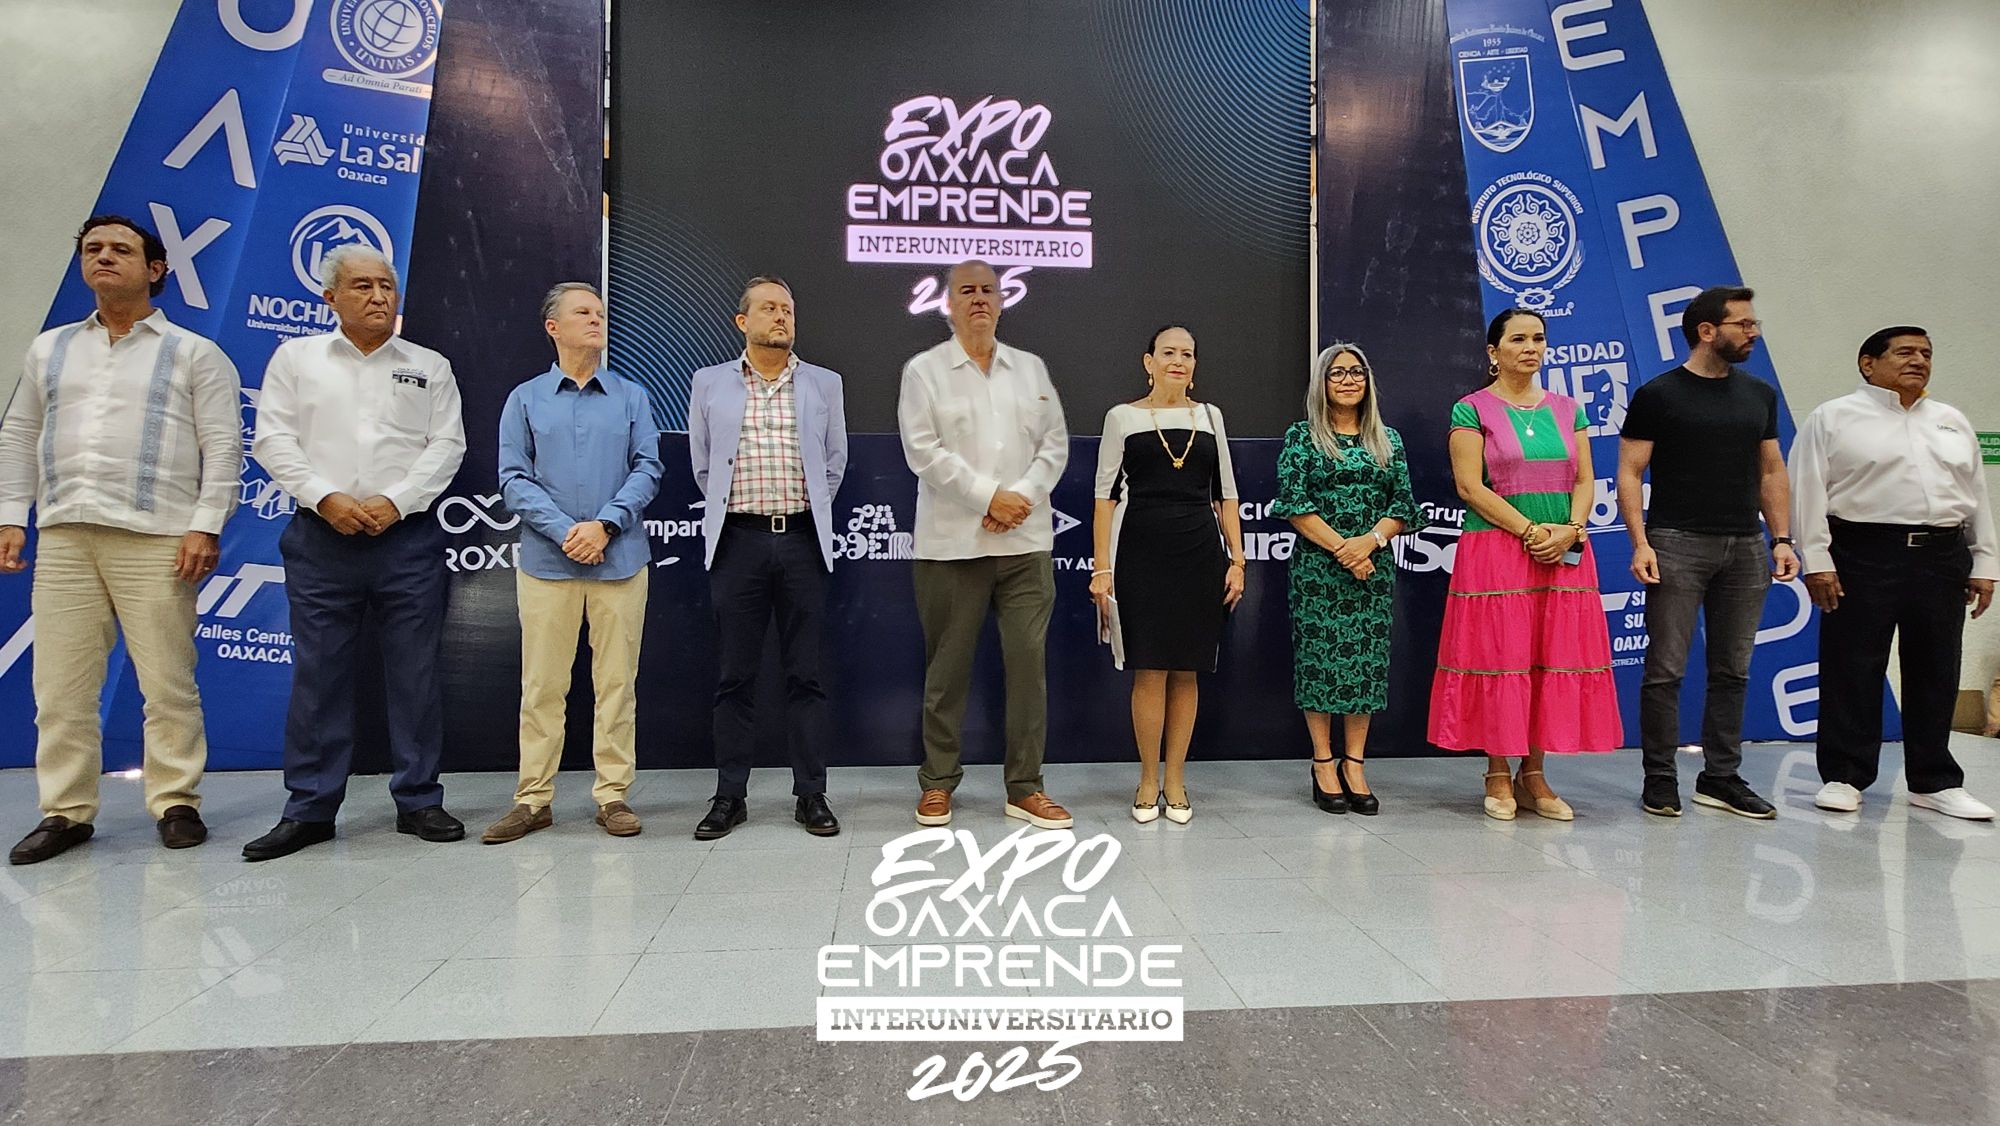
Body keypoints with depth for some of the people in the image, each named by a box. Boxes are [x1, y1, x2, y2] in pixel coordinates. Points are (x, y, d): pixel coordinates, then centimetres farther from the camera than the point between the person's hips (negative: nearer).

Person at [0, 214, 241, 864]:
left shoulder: (194, 354, 6)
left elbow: (223, 446, -1)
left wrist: (205, 527, -10)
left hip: (156, 541, -4)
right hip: (63, 539, 4)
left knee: (168, 684, -2)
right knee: (60, 687, 5)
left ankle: (176, 804, 7)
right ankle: (66, 813, 14)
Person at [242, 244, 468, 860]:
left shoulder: (430, 366, 11)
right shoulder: (296, 357, 11)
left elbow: (447, 445, 4)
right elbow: (274, 441, 5)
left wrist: (394, 501, -9)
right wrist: (328, 499, -9)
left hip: (407, 536, 0)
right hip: (321, 537, 0)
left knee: (416, 672, 1)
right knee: (318, 673, 3)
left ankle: (419, 801, 11)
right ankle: (309, 809, 13)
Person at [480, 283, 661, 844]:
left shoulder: (632, 396, 10)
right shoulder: (525, 399, 9)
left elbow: (647, 469, 3)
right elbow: (514, 478, 3)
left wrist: (604, 524, -11)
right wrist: (564, 531, -11)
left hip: (620, 560, 0)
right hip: (547, 562, 0)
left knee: (617, 682, 3)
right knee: (541, 685, 3)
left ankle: (613, 795, 12)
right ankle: (533, 799, 13)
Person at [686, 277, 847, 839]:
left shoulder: (823, 384, 11)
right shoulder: (710, 383, 9)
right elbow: (702, 462, 14)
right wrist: (728, 509, 13)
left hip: (802, 539, 1)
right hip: (738, 540, 0)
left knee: (806, 672, 3)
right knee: (735, 674, 4)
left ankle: (811, 794, 12)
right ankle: (729, 795, 14)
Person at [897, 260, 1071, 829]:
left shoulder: (1031, 368, 16)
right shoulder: (924, 370, 5)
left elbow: (1054, 444, 10)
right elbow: (923, 451, -7)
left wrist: (1023, 497, -7)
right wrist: (988, 498, -13)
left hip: (1026, 541, 3)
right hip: (953, 543, -2)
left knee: (1029, 660, 1)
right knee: (948, 666, 4)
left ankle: (1025, 788, 11)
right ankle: (938, 782, 19)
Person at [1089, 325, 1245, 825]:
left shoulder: (1209, 416, 12)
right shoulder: (1123, 417, 4)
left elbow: (1226, 494, 13)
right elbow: (1105, 496, 1)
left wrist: (1237, 560, 4)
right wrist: (1101, 568, -5)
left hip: (1200, 554, 3)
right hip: (1141, 554, -2)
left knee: (1186, 671, 5)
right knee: (1150, 669, -3)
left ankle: (1175, 780, 16)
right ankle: (1148, 781, 12)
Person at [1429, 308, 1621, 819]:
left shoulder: (1566, 409, 14)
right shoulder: (1472, 410, -1)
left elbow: (1585, 481, 10)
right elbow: (1470, 487, -9)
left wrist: (1569, 532, -8)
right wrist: (1531, 532, -14)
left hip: (1564, 554, 5)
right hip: (1495, 552, -5)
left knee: (1553, 659, 4)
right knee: (1498, 657, -2)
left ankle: (1534, 775, 15)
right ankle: (1498, 776, 9)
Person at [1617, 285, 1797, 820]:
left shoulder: (1759, 394, 14)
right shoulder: (1657, 395, -2)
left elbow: (1771, 471, 16)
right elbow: (1630, 473, -5)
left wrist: (1781, 539, 7)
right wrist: (1640, 544, -14)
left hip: (1745, 547, 5)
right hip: (1677, 544, -5)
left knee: (1732, 670, 9)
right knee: (1666, 668, -3)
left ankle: (1721, 778, 19)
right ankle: (1660, 777, 7)